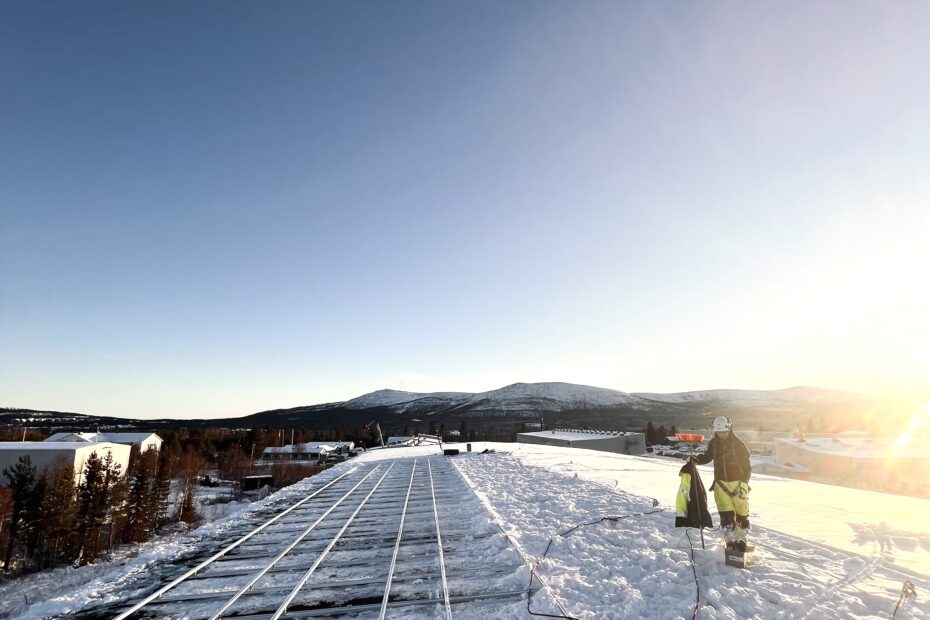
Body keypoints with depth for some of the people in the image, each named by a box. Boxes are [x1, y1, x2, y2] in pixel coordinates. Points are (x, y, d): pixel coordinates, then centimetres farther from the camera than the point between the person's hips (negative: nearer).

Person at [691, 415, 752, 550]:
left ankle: (740, 539, 20)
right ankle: (731, 541, 6)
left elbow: (747, 466, -4)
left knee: (742, 514, 4)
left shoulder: (738, 443, -8)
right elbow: (707, 457, 17)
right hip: (721, 483, 2)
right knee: (726, 515, -3)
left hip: (737, 482, -2)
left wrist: (743, 483, -13)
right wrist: (695, 459, -3)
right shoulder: (713, 443, 2)